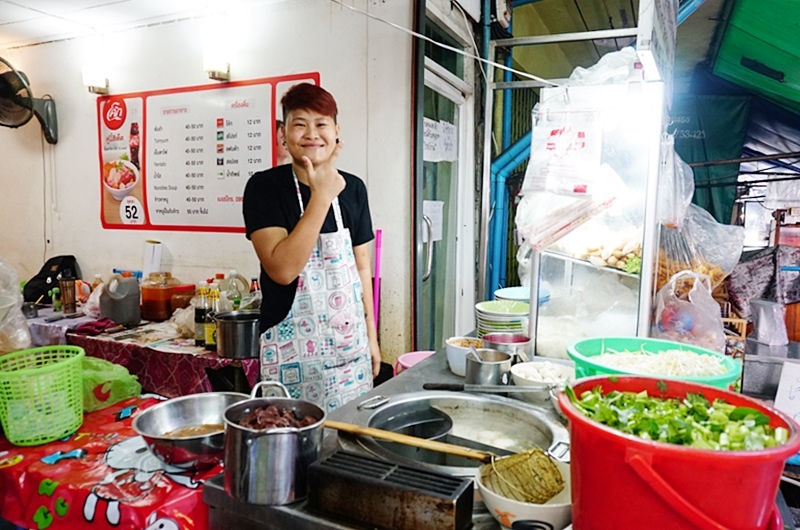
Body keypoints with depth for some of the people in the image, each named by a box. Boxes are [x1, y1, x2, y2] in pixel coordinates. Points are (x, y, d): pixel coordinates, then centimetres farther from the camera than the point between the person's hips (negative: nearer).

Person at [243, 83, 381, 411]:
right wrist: (321, 196, -22)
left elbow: (362, 264, 9)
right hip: (292, 352, -4)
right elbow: (282, 269, -21)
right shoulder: (265, 187, -9)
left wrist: (371, 335, 10)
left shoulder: (353, 188, 3)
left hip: (352, 345, 4)